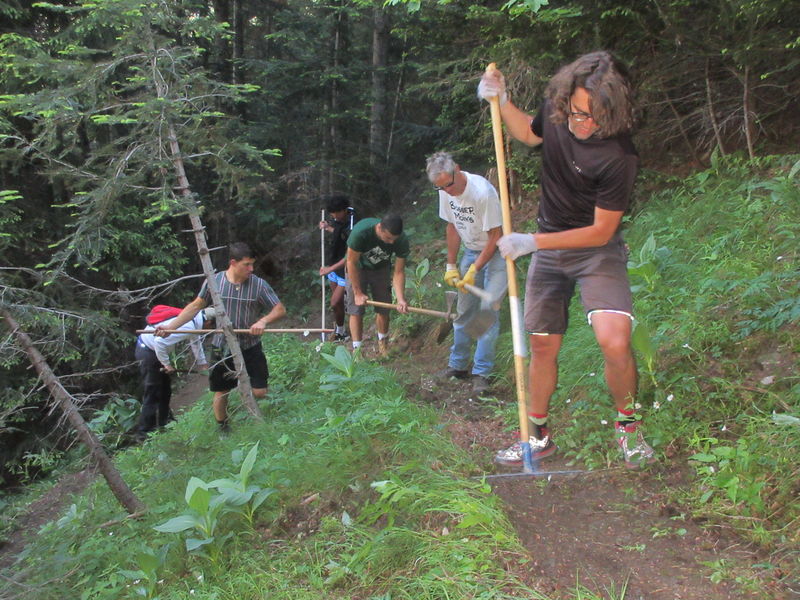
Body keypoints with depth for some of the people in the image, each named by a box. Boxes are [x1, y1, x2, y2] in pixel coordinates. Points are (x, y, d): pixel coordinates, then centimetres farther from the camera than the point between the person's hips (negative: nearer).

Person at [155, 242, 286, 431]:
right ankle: (222, 429, 35)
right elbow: (195, 306, 3)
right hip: (222, 349, 1)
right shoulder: (213, 281, -8)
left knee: (259, 392, -4)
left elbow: (280, 309, -7)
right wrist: (170, 327, -4)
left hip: (250, 348, -1)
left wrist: (263, 321, -27)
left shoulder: (259, 285, -12)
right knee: (221, 393, 12)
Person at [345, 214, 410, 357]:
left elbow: (399, 272, -22)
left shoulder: (402, 241, -30)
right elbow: (352, 262, -26)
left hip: (381, 269, 2)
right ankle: (357, 349, 3)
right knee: (356, 310, -6)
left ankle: (383, 344, 25)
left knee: (383, 309, 3)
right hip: (357, 268, -2)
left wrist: (401, 299, -35)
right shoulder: (361, 232, -39)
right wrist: (358, 293, -21)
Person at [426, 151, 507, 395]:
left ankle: (481, 373, -4)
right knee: (464, 310, 10)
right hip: (470, 251, 7)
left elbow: (495, 236, -21)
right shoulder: (446, 192, -6)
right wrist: (451, 266, 6)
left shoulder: (483, 192, -27)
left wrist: (474, 270, -21)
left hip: (495, 253, -6)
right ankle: (457, 365, 22)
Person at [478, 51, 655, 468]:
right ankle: (538, 436, 29)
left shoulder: (618, 157, -26)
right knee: (542, 345, 10)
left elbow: (601, 231, -20)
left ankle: (628, 425, 5)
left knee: (614, 342, -24)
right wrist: (501, 101, -1)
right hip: (548, 249, 5)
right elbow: (530, 133, 16)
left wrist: (532, 242, -22)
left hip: (596, 251, -5)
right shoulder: (554, 109, -9)